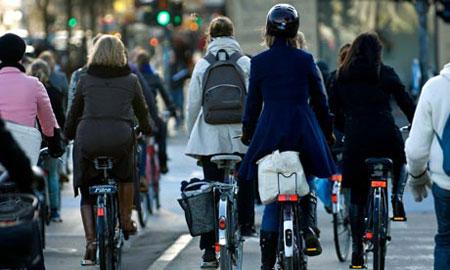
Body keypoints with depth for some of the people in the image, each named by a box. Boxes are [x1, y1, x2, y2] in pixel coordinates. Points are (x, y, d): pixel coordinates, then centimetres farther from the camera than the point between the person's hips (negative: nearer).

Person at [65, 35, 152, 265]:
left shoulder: (85, 80, 13)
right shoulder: (130, 80, 12)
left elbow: (74, 112, 19)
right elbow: (141, 110, 25)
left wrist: (68, 135, 36)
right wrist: (146, 129, 45)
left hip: (88, 139, 0)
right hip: (120, 138, 0)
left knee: (86, 194, 12)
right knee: (126, 175, 32)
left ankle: (90, 241, -3)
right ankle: (126, 221, 31)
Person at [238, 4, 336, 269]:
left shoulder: (259, 62, 0)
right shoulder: (305, 60, -1)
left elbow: (253, 101, 6)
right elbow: (320, 99, 5)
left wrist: (247, 133, 19)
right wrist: (328, 132, 17)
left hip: (269, 131, 1)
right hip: (303, 129, -1)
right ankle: (309, 229, -11)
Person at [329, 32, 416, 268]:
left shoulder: (343, 76, 10)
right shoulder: (386, 74, 4)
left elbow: (334, 110, 13)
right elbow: (406, 103, 4)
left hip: (356, 138, 1)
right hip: (386, 135, -1)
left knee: (357, 196, 7)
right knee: (400, 160, 32)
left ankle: (357, 250, 2)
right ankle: (397, 198, 6)